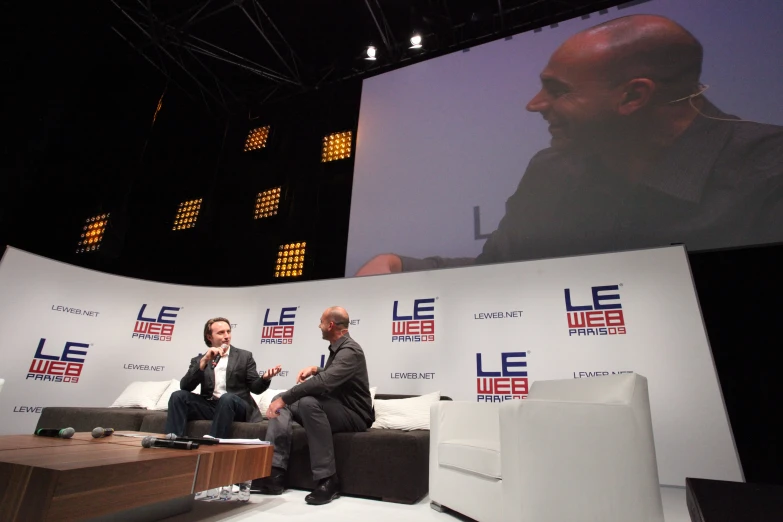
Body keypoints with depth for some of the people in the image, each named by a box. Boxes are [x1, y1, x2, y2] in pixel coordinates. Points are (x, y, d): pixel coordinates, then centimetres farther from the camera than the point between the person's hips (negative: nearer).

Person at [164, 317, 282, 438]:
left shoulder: (244, 356, 9)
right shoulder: (199, 360, 14)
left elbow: (255, 388, 4)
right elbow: (184, 387, -2)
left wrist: (265, 378, -21)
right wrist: (204, 361, -14)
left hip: (237, 407, -2)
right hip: (209, 406, 3)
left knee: (227, 397, -34)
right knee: (178, 395, -17)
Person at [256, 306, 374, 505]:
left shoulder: (350, 350, -20)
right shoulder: (337, 348, 9)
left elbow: (324, 382, -35)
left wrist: (285, 398, -30)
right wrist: (315, 369, 6)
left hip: (353, 415, -10)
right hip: (333, 410, 10)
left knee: (309, 402, -36)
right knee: (280, 400, 0)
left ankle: (327, 480, -26)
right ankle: (275, 471, -12)